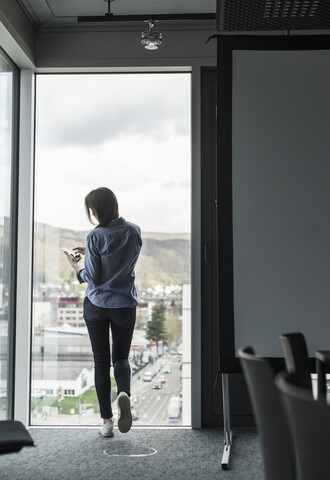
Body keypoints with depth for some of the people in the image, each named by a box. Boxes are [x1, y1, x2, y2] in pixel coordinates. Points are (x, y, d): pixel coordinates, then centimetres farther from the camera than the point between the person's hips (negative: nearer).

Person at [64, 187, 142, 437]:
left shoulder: (96, 236, -14)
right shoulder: (134, 231, 0)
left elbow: (92, 277, -12)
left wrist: (76, 266, 7)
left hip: (96, 304, -2)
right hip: (125, 304, 2)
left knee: (101, 361, 8)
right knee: (121, 357, 15)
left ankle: (107, 420, 9)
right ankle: (124, 393, -16)